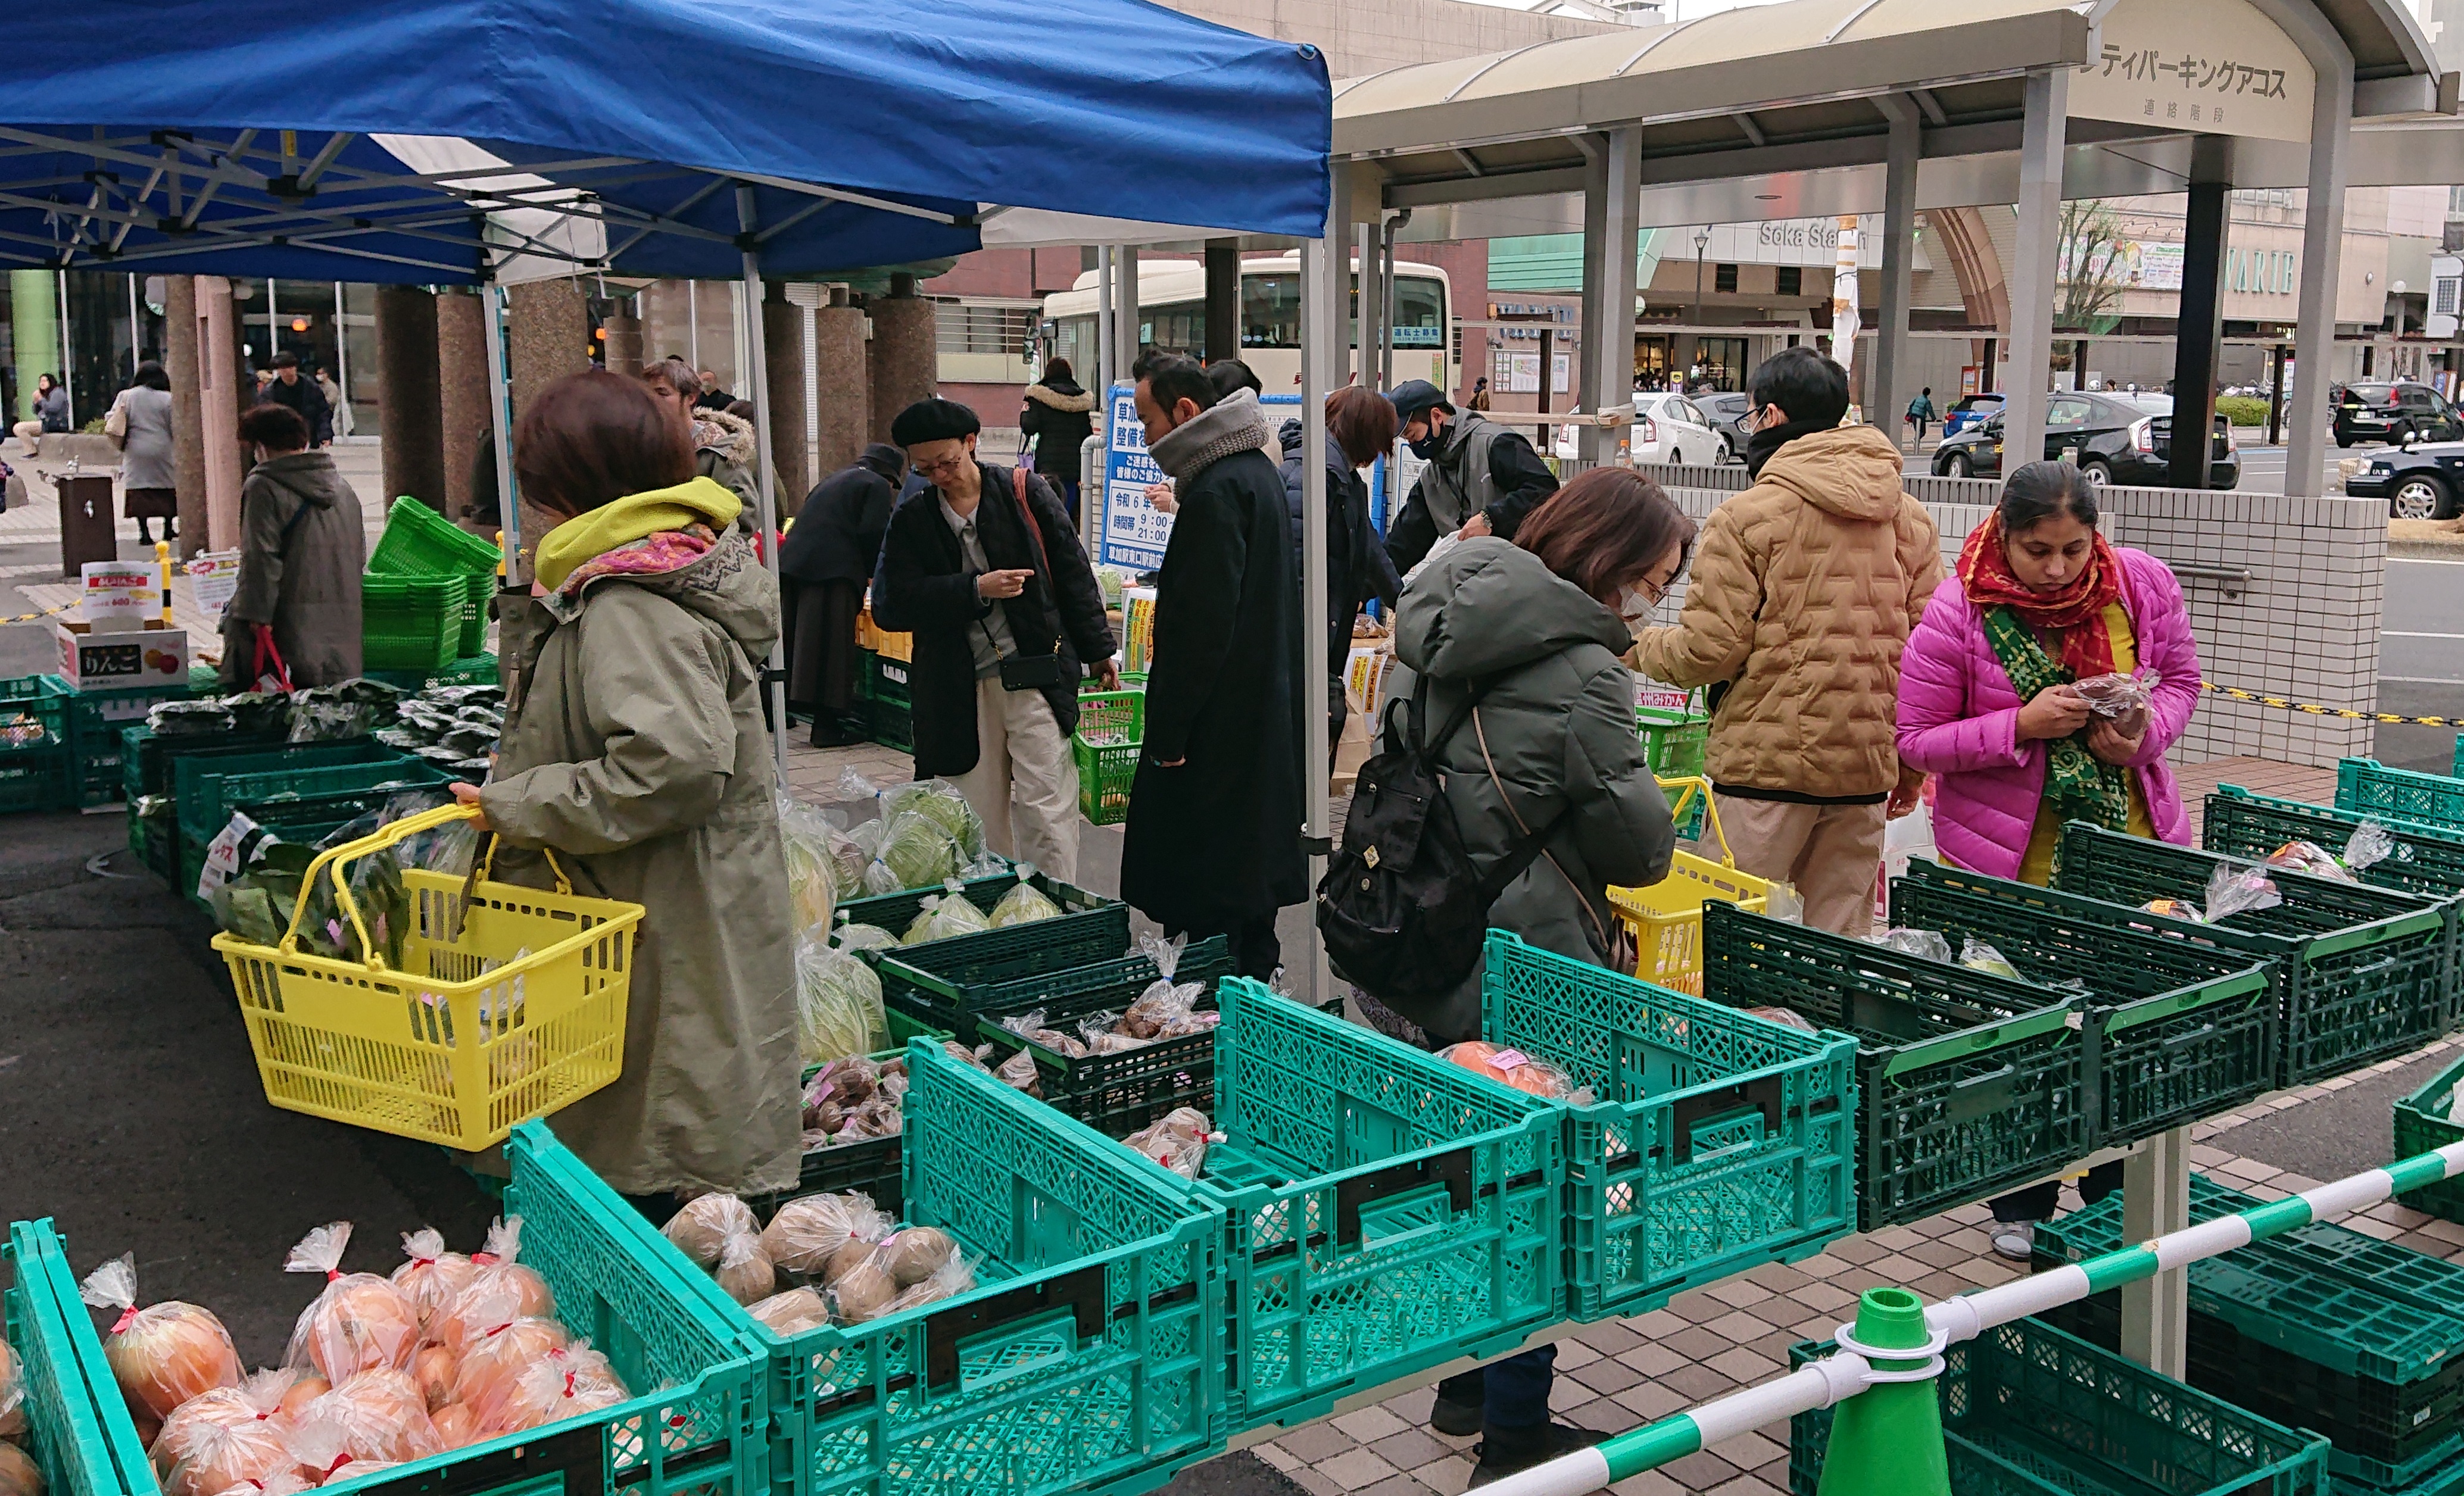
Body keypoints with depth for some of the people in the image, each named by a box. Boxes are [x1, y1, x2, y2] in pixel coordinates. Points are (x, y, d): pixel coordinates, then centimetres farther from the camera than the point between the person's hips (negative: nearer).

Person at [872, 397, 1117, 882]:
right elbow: (890, 605, -5)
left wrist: (1097, 651, 7)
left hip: (1038, 675, -2)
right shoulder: (911, 518, 6)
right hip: (958, 691, 2)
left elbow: (1073, 573, 6)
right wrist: (975, 589, -14)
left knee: (1044, 806, -5)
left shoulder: (1025, 492, 2)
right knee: (978, 820, 8)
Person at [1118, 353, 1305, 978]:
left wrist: (1168, 734, -20)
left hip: (1220, 732, -11)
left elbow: (1201, 625, -23)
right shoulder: (1255, 468, 13)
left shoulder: (1214, 493, -19)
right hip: (1265, 715, 11)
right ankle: (1258, 976, 29)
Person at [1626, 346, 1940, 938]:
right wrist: (1910, 764, 16)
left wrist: (1638, 646, 9)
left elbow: (1710, 650, -11)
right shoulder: (1911, 518, 9)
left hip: (1764, 762, -5)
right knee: (1841, 944, 12)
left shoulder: (1743, 516, -8)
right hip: (1867, 767, 6)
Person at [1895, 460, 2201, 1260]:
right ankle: (2020, 1204, 28)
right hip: (2009, 860, -3)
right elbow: (1916, 740, -10)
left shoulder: (2142, 585, -5)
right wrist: (2022, 726, -24)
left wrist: (2143, 733, -12)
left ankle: (2116, 1198, 31)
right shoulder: (1958, 613, -15)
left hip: (2133, 844, 3)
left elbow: (2180, 680, 10)